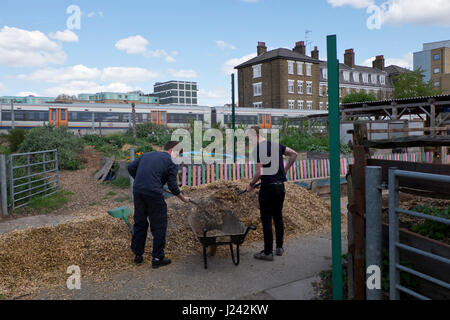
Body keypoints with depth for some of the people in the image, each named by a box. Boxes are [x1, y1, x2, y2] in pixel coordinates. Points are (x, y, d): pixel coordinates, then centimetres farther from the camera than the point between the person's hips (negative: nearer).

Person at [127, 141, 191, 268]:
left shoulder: (147, 155, 22)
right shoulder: (172, 162, 5)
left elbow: (131, 168, 14)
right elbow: (173, 186, -1)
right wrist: (183, 198, 14)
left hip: (137, 191, 6)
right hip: (154, 193, -6)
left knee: (139, 223, 20)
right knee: (158, 226, 9)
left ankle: (138, 255, 29)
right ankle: (157, 258, 16)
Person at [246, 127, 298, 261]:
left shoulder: (257, 149, -10)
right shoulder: (276, 145, 9)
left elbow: (259, 172, -15)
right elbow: (294, 154, 15)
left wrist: (251, 185, 0)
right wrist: (285, 170, 19)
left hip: (267, 187, -7)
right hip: (281, 186, 7)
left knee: (266, 220, 1)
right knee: (278, 217, 17)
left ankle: (268, 252, 7)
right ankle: (279, 248, 26)